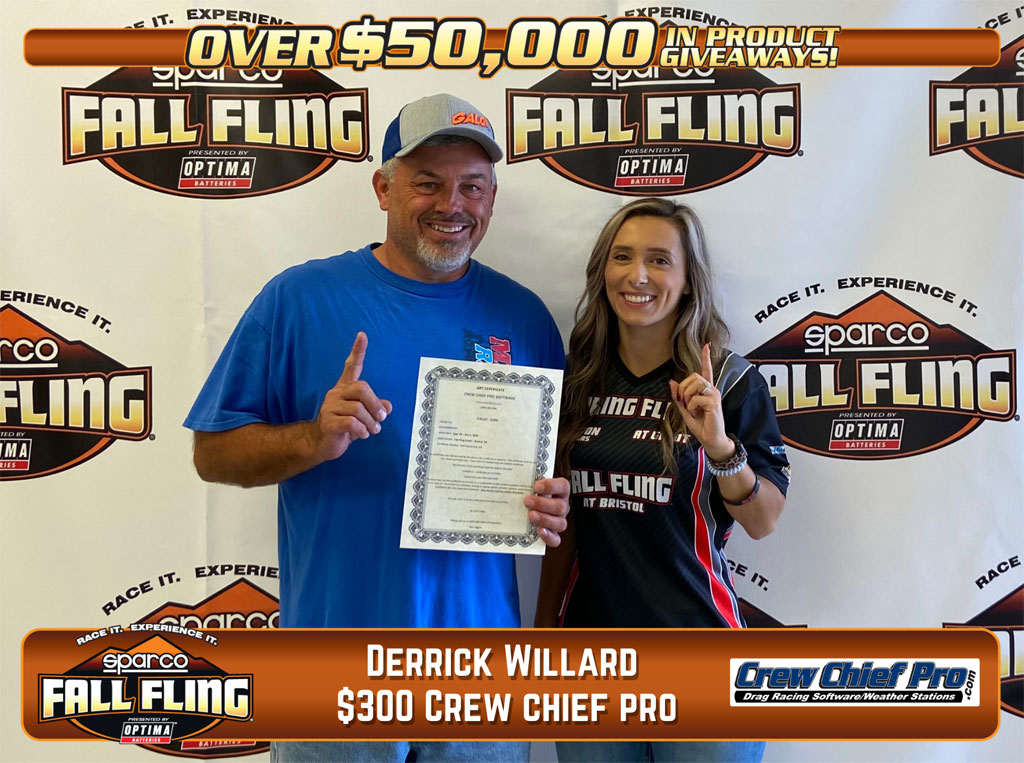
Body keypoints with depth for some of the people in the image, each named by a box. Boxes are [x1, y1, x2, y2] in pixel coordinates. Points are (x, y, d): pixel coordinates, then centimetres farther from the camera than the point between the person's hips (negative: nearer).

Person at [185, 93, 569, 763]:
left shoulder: (522, 315, 3)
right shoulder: (301, 297, -6)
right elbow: (213, 452, -5)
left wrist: (554, 507, -11)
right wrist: (315, 440, -22)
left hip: (483, 652, 3)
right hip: (338, 654, -2)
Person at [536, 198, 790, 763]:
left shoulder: (731, 382, -6)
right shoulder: (579, 381, 3)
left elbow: (763, 521, -5)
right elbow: (564, 520, 10)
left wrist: (719, 444, -21)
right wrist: (542, 631, 11)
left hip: (696, 649, -3)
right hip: (589, 648, 3)